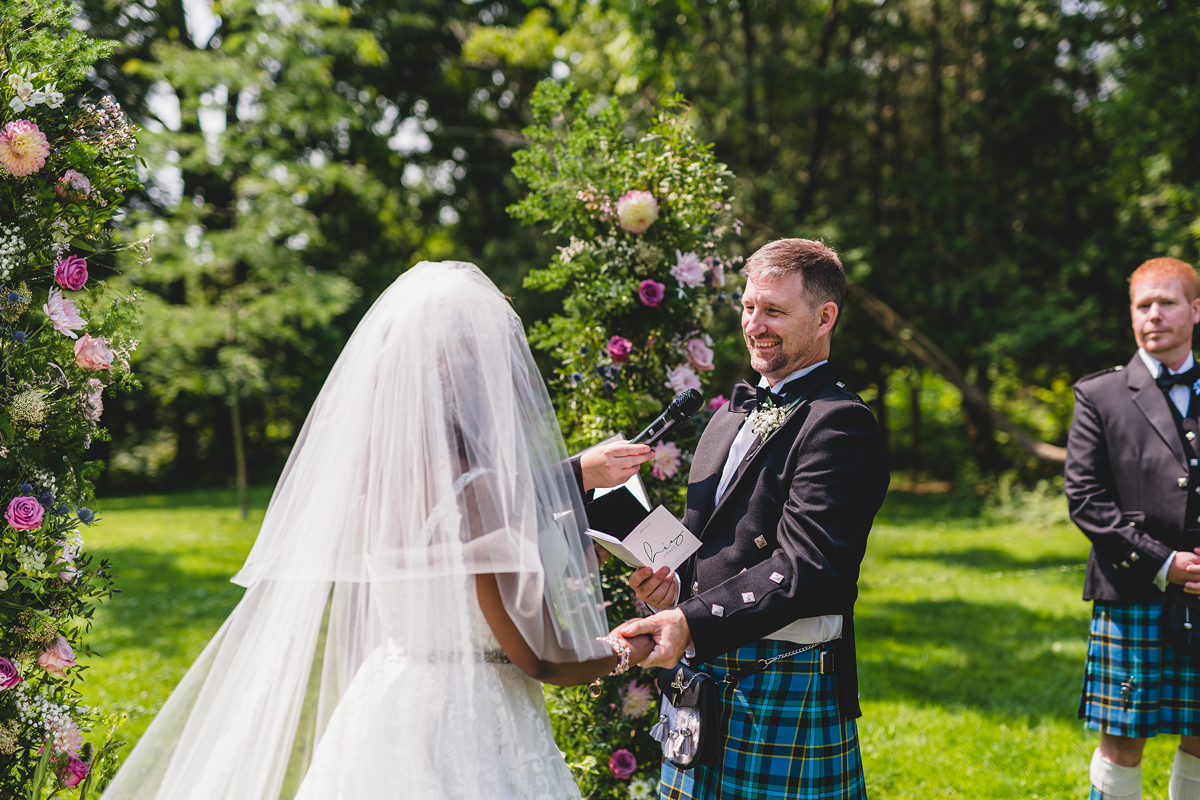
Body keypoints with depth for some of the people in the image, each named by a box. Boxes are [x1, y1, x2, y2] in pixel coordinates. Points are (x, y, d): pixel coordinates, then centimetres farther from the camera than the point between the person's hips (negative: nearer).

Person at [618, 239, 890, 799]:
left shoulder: (840, 424, -12)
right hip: (703, 677, 8)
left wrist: (690, 624, -33)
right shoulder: (730, 417, 16)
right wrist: (670, 584, 0)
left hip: (787, 688, -8)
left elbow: (806, 568, -22)